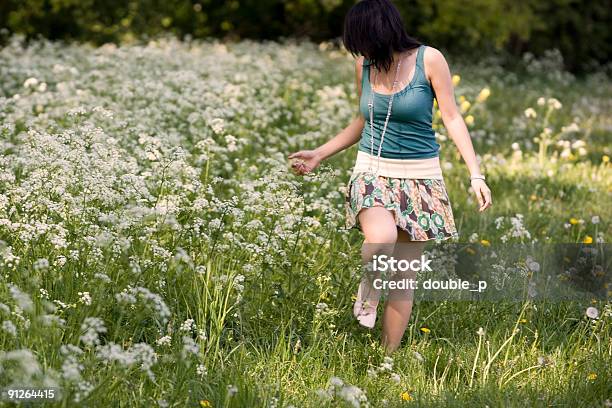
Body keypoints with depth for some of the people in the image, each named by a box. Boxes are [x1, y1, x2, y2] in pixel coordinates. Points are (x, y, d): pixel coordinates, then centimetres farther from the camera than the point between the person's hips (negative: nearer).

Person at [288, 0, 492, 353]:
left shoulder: (429, 59, -8)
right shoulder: (364, 64, 4)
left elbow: (452, 118, -7)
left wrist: (476, 174, -15)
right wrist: (319, 155, 15)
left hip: (419, 178, -2)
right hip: (373, 171, 2)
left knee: (404, 277, 0)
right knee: (381, 239, -30)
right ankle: (369, 286, 3)